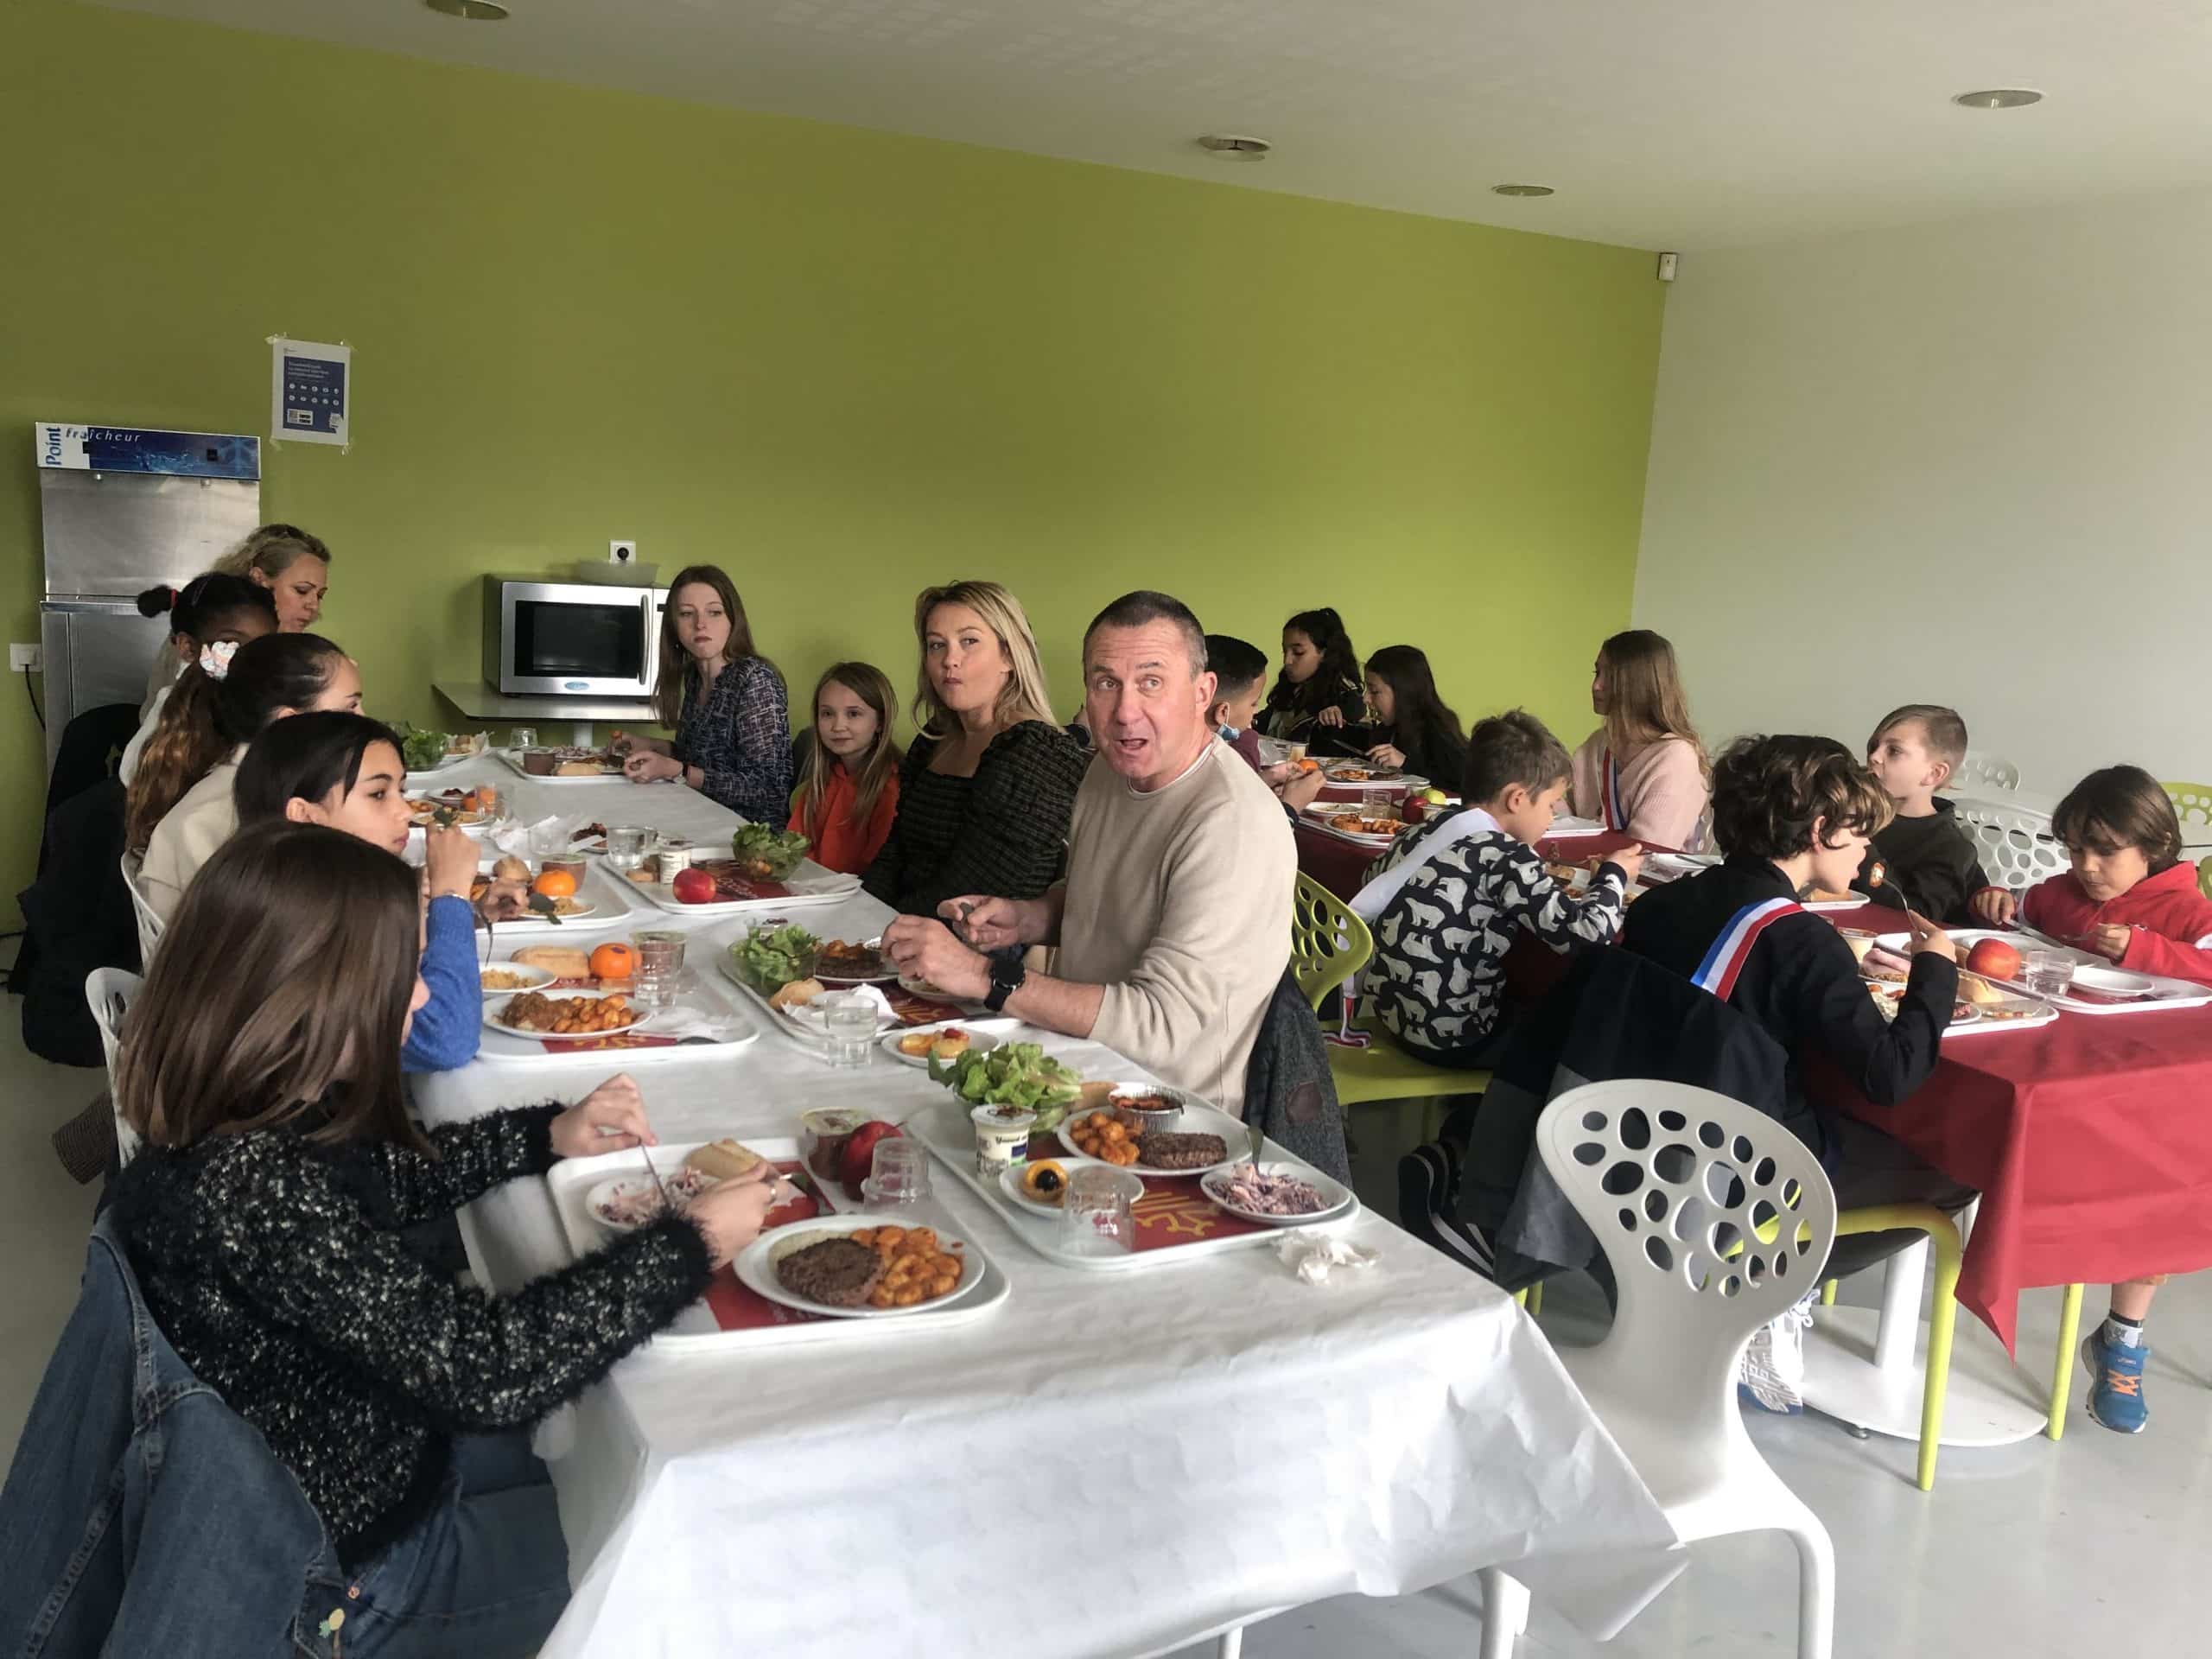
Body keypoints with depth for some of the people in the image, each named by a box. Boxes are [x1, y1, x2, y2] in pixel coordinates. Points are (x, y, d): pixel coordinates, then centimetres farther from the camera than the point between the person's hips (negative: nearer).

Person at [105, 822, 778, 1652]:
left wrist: (550, 1135, 2)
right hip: (362, 1564, -8)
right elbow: (487, 1369, -36)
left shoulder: (256, 1120, -10)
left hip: (372, 1453, 8)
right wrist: (690, 1246, -26)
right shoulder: (251, 1189, -37)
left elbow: (387, 1178, 12)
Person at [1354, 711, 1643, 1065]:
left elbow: (1375, 876, 23)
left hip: (1389, 1009, 8)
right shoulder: (1508, 857, -16)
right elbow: (1584, 935, -20)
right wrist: (1614, 874, 0)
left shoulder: (1424, 832, 4)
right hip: (1448, 1037, -8)